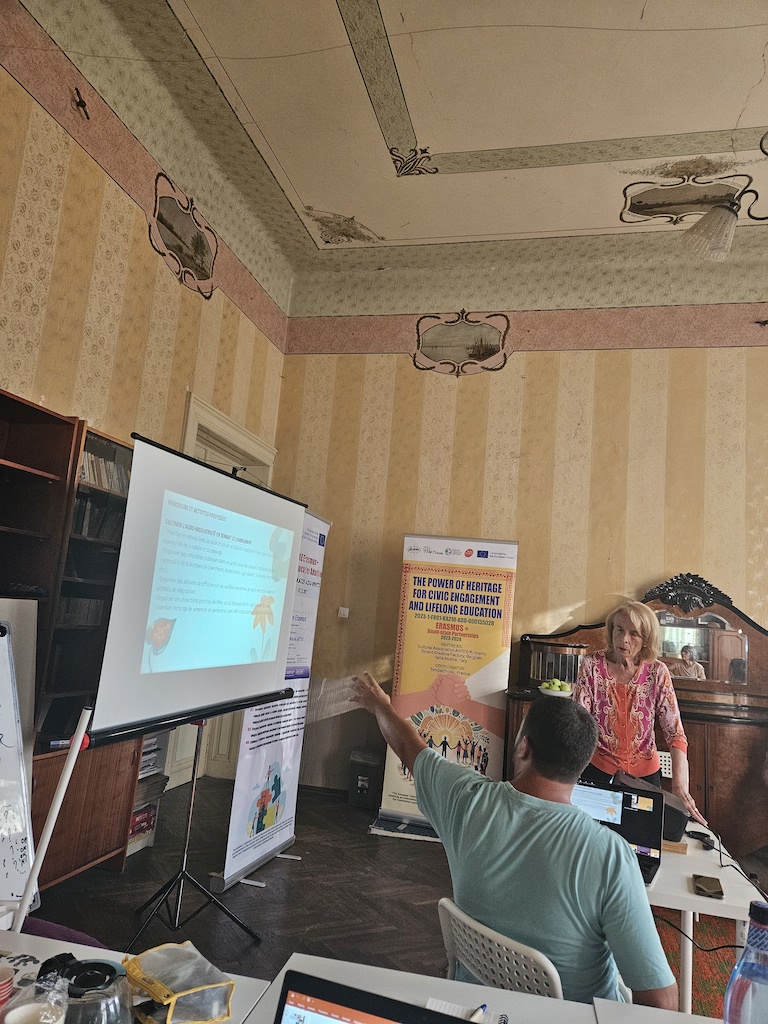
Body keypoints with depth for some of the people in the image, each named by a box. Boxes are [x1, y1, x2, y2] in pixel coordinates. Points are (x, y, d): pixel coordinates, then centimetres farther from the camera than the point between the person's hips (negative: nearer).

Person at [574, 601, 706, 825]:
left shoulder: (657, 672, -9)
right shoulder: (591, 665, -12)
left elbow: (675, 732, -13)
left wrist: (680, 787, -24)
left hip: (644, 772, 2)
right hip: (598, 769, -1)